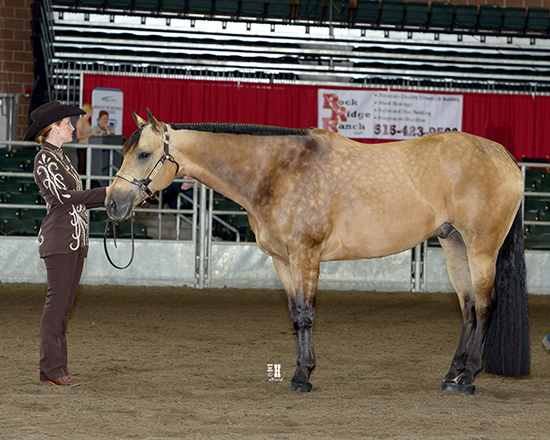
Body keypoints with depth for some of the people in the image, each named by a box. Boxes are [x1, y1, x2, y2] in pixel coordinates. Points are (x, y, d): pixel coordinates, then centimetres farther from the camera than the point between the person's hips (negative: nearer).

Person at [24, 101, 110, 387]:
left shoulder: (60, 157, 19)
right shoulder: (45, 158, -9)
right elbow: (62, 195, -16)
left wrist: (111, 195, 11)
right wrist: (104, 193, -14)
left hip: (75, 240, 9)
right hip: (59, 238, -9)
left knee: (64, 304, 8)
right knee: (57, 301, -8)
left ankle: (57, 368, 10)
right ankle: (51, 370, -7)